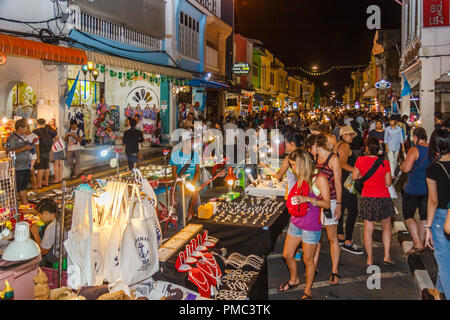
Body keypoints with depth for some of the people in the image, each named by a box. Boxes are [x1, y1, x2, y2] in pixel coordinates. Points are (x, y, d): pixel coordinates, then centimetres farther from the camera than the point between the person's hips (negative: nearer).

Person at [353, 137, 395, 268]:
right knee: (386, 226, 18)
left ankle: (369, 259, 15)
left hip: (367, 198, 0)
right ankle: (387, 256, 16)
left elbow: (355, 177, 5)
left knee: (368, 229, 7)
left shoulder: (360, 160, -6)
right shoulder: (384, 163, -7)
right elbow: (389, 183, -1)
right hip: (383, 197, 0)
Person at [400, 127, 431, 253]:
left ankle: (417, 243, -3)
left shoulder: (414, 150, -16)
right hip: (430, 188, 6)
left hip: (414, 188, -6)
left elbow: (406, 168, -23)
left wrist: (401, 166, -2)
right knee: (424, 216, 14)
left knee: (408, 214, 6)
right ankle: (421, 243, 25)